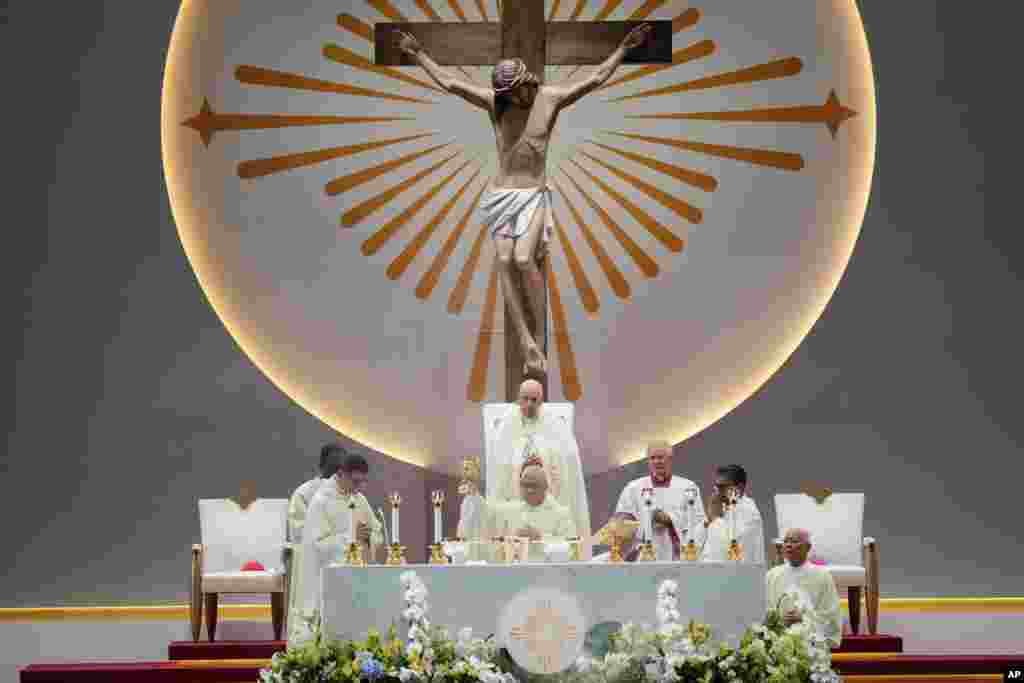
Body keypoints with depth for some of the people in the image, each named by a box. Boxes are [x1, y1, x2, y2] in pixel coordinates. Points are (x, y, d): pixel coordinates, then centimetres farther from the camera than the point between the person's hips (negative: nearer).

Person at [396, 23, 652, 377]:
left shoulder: (551, 97, -2)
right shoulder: (494, 101, 3)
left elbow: (596, 79, -1)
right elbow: (449, 82, 7)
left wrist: (625, 47, -5)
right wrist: (418, 53, 8)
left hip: (534, 197, -3)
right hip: (500, 196, 3)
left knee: (523, 259, -22)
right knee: (505, 262, -13)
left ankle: (542, 334, -12)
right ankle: (526, 343, -13)